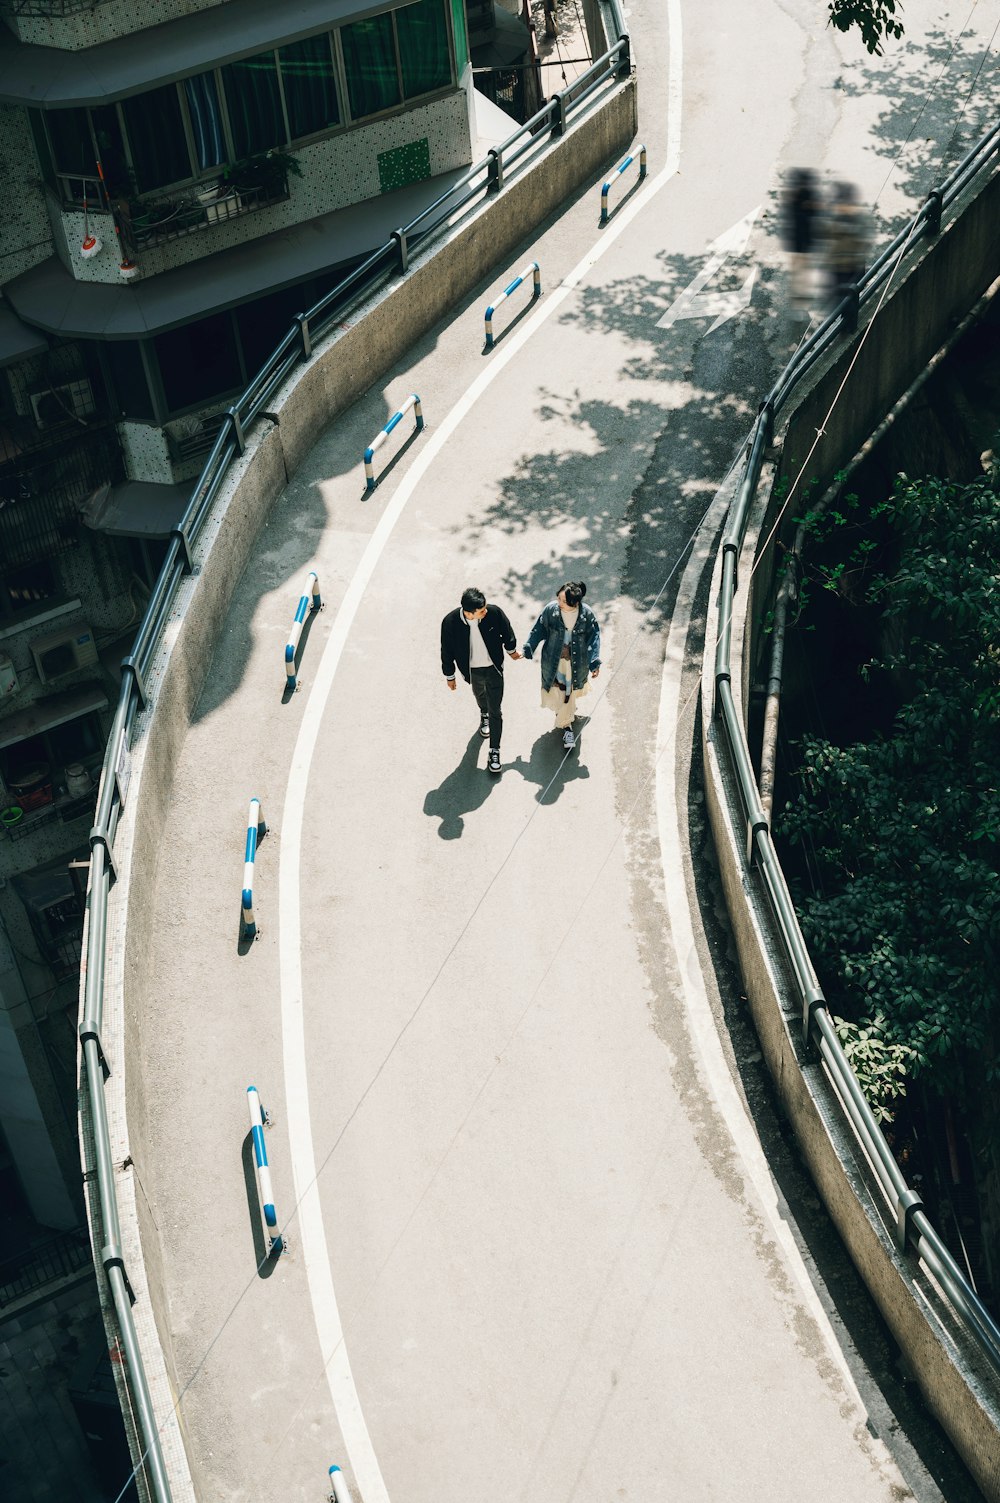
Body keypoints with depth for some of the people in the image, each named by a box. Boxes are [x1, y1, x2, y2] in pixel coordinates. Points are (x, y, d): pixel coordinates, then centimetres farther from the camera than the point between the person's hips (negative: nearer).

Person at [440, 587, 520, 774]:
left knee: (495, 711, 3)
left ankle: (494, 751, 17)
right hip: (471, 670, 1)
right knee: (479, 694, 32)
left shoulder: (494, 612, -29)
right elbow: (447, 650, -13)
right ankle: (484, 714, 66)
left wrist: (511, 650, 12)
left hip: (493, 667, -1)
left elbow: (506, 632, -6)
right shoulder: (450, 622, -30)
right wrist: (449, 675, -1)